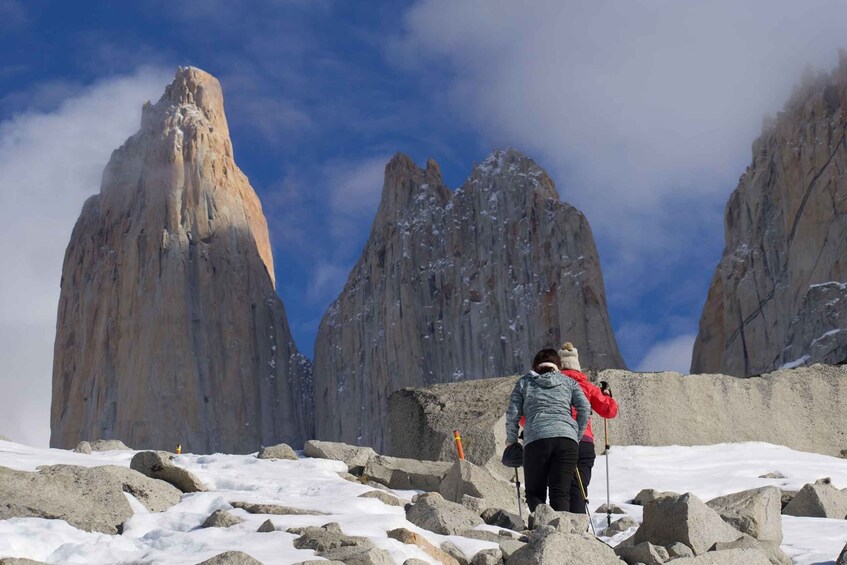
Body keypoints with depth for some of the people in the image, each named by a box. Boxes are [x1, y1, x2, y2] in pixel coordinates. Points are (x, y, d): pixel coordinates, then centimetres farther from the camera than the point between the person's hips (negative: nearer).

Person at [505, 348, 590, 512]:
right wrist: (577, 436, 16)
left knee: (535, 492, 7)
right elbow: (585, 408, 8)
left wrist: (511, 440, 23)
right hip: (567, 440, 1)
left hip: (536, 440, -1)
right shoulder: (569, 382, 21)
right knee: (560, 492, 0)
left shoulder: (524, 382, 19)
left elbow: (512, 414, 11)